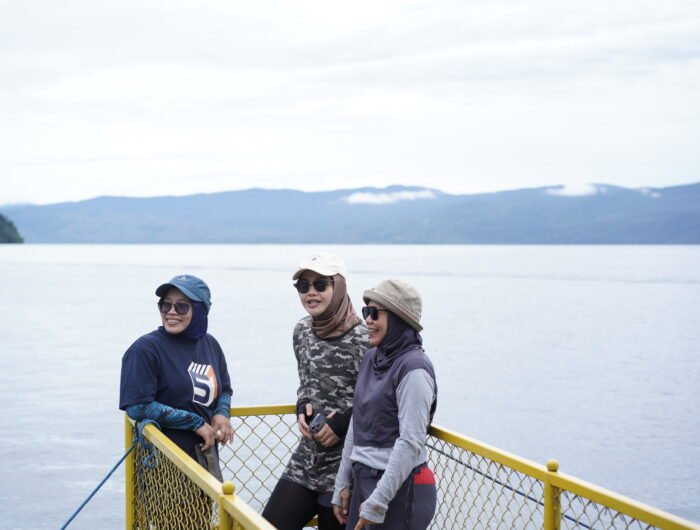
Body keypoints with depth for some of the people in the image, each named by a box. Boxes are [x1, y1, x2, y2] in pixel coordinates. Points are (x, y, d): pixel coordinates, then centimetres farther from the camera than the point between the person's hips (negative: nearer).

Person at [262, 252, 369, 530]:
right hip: (306, 459, 7)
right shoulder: (302, 331, 5)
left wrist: (342, 423, -18)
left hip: (345, 467, -6)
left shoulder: (362, 339, -18)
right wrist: (303, 407, 0)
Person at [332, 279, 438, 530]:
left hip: (400, 487, -7)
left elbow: (411, 443, -20)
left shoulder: (413, 369, -15)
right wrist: (343, 483, 12)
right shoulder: (372, 358, 8)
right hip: (364, 479, 7)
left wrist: (377, 502, -19)